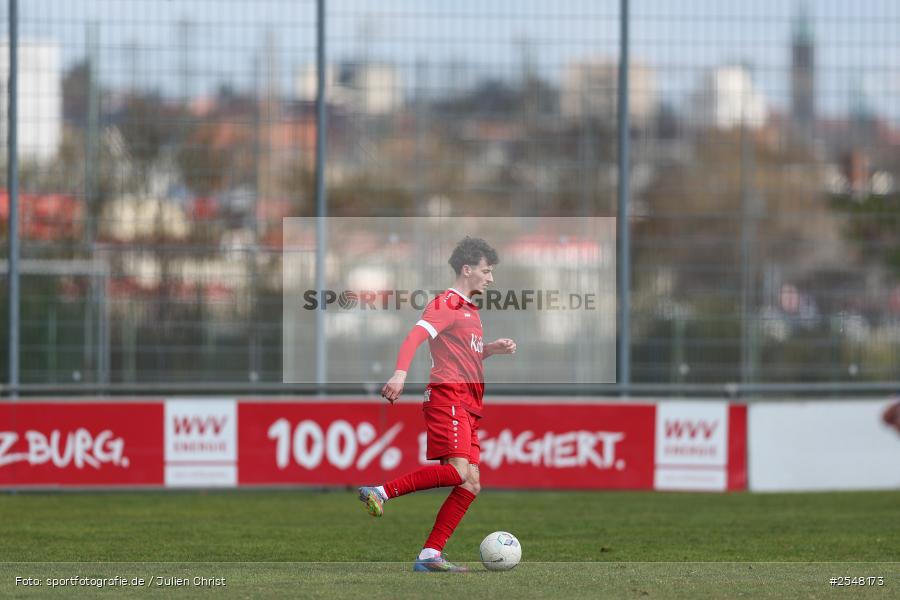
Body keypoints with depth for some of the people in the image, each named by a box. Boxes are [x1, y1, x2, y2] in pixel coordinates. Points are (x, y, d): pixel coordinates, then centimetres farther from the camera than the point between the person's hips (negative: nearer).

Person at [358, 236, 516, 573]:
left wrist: (492, 349, 20)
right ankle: (379, 492, -19)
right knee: (458, 471, -25)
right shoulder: (447, 303, -4)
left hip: (467, 408, 9)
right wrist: (400, 374, -36)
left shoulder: (470, 310, 25)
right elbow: (416, 336, -19)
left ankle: (430, 556, -3)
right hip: (448, 397, -9)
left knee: (471, 484, 0)